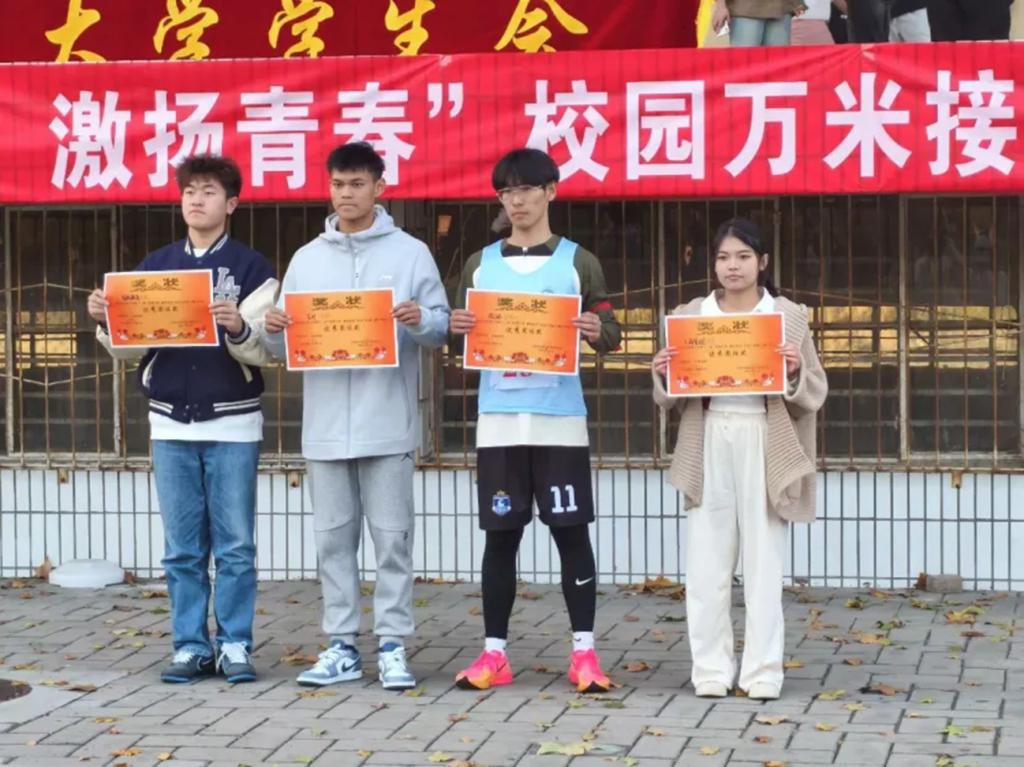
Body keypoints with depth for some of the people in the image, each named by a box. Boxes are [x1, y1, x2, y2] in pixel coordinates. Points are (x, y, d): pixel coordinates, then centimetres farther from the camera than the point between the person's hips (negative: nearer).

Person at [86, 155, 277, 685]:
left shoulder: (251, 267, 1)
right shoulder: (154, 266, 10)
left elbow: (264, 347, -7)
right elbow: (131, 347, 10)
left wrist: (239, 327, -27)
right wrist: (107, 322, -9)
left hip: (232, 423, -3)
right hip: (171, 423, 3)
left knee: (235, 546, 1)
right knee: (182, 549, 6)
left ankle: (236, 646, 8)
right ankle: (191, 647, 12)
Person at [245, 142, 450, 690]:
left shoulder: (410, 253, 3)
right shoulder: (306, 259, 12)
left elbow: (442, 326, 0)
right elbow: (282, 347, 12)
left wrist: (420, 322, -21)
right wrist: (272, 330, -10)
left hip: (387, 424, -3)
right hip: (325, 425, 3)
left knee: (391, 536, 0)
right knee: (333, 538, 7)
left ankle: (392, 647, 6)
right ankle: (341, 647, 13)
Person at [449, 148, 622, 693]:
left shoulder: (578, 262, 4)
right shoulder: (480, 263, 11)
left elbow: (611, 335, 3)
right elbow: (463, 335, 13)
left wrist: (597, 331, -20)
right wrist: (456, 327, -10)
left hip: (560, 420, -2)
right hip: (498, 420, 2)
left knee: (571, 530, -1)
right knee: (500, 533, 4)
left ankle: (583, 653, 5)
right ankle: (494, 652, 10)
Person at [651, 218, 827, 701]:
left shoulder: (789, 316, 7)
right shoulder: (690, 315, 11)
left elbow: (814, 395, 7)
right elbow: (671, 398, 14)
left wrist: (795, 372, -13)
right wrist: (662, 374, -7)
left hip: (764, 447, -1)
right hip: (708, 447, 1)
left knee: (764, 561, 0)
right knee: (706, 564, 0)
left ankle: (763, 671, 6)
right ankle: (711, 669, 8)